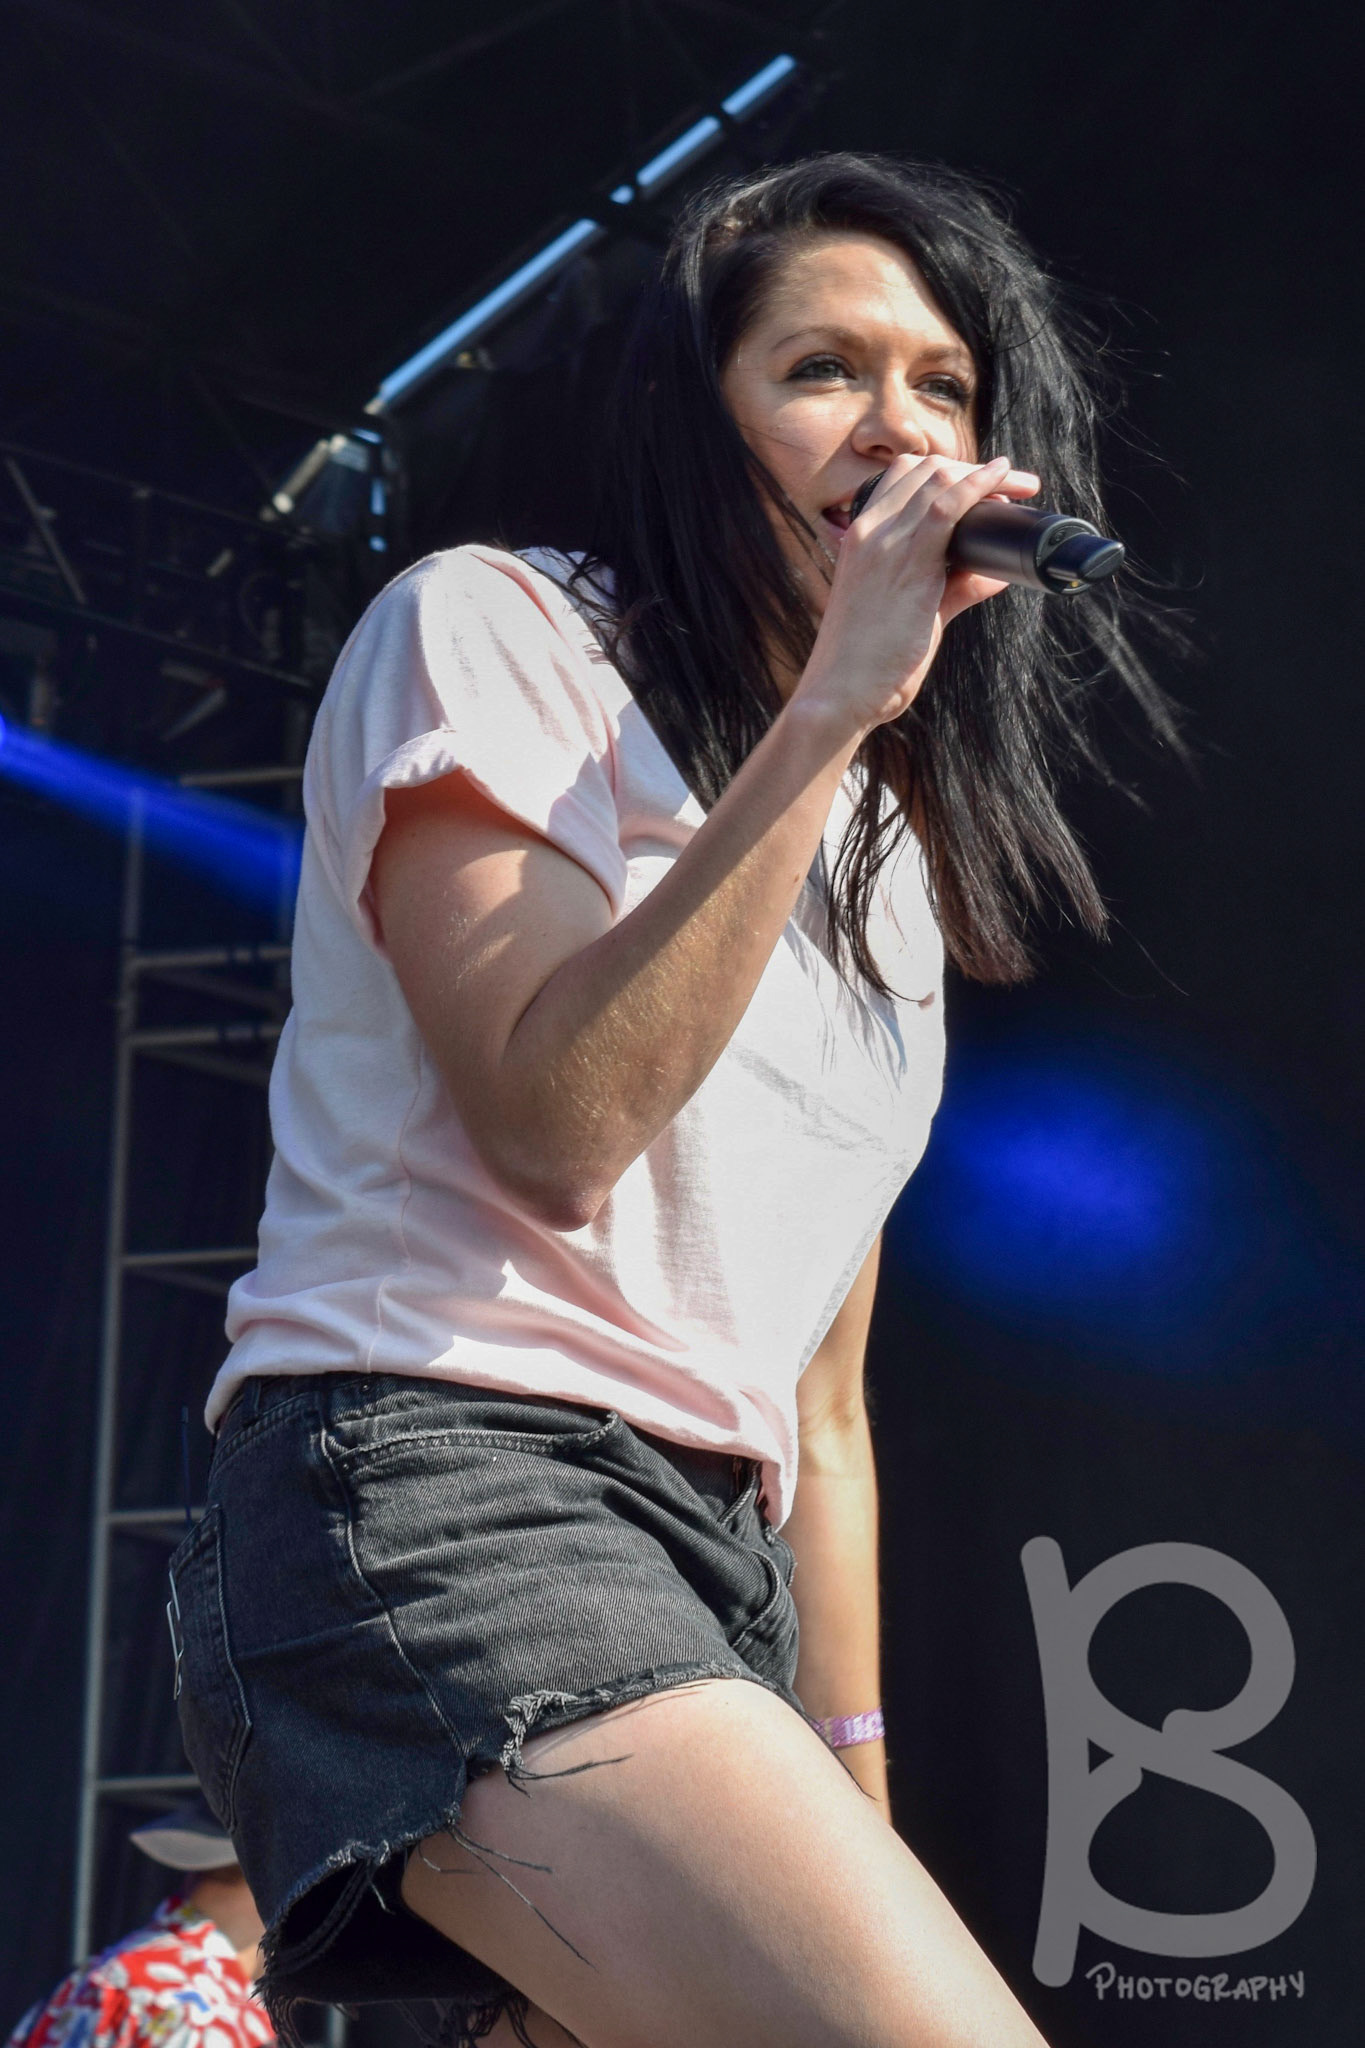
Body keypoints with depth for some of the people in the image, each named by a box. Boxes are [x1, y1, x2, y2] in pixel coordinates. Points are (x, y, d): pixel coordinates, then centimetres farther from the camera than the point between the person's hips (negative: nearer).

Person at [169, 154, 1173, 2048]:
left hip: (718, 1565, 9)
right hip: (436, 1480, -8)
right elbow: (559, 1125, -14)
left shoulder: (889, 858, 25)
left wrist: (859, 1812, 18)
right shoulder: (488, 632, 3)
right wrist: (830, 707, -11)